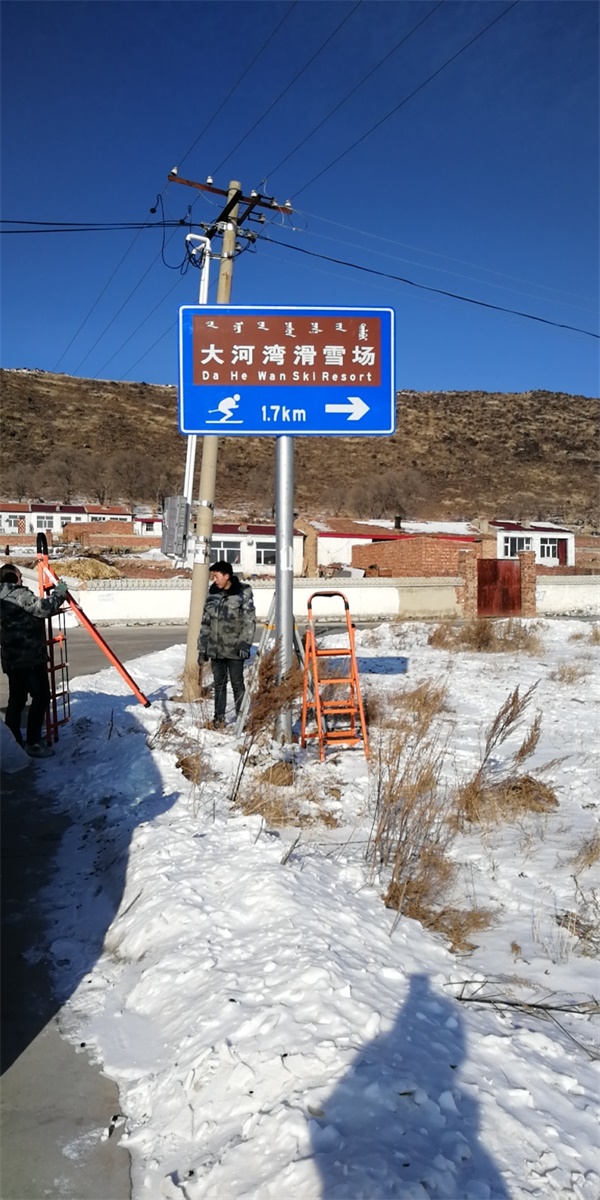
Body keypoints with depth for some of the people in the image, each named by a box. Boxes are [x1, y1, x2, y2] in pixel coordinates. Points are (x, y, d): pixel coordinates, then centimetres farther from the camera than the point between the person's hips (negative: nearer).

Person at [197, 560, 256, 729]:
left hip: (234, 649, -5)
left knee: (237, 684, 1)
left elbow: (249, 621, -9)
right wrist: (202, 647, 10)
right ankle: (219, 718, 20)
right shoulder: (212, 593, 8)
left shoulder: (243, 594, -8)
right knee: (219, 684, 11)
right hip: (215, 648, 5)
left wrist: (244, 643, -17)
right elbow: (205, 622, 12)